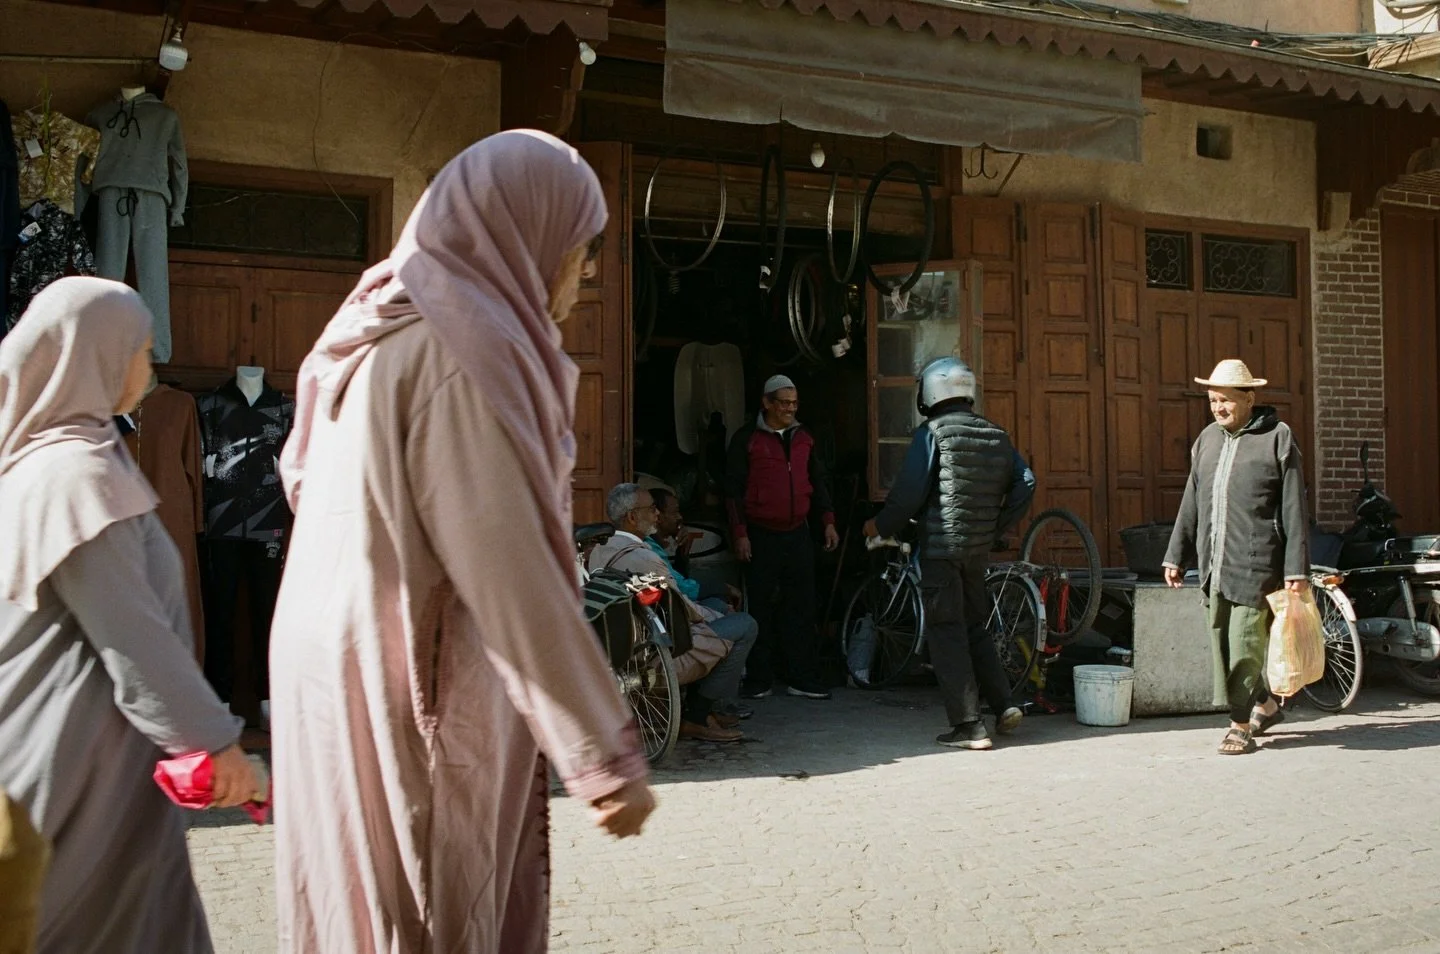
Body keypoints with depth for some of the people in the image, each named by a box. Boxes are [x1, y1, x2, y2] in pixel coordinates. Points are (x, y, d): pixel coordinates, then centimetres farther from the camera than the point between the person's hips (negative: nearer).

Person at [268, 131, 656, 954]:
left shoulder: (393, 328, 11)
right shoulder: (464, 346, -19)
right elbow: (507, 568, -23)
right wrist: (607, 754, -20)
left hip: (357, 676, 9)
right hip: (420, 702, -9)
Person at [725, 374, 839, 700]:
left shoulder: (803, 438, 13)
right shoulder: (747, 439, -2)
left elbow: (818, 481, 20)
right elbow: (734, 489, -4)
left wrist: (828, 521, 11)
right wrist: (739, 533, -9)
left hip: (797, 534, 4)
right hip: (760, 536, -4)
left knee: (801, 607, 4)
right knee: (760, 609, 1)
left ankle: (802, 678, 10)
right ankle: (758, 680, 9)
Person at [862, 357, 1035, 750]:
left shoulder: (931, 434, -8)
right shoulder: (996, 436, 10)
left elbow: (909, 493, -12)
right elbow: (1024, 484, 6)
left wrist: (881, 526, 4)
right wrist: (995, 529, 15)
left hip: (941, 546, -6)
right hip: (978, 549, 6)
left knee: (947, 633, -1)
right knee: (975, 628, 20)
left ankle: (969, 726, -1)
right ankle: (1004, 705, 11)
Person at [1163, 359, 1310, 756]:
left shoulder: (1277, 437, -2)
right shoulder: (1207, 439, 14)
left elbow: (1294, 508, -5)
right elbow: (1191, 503, 19)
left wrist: (1297, 567, -9)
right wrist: (1176, 555, 17)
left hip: (1255, 563, -6)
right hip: (1213, 563, 6)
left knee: (1245, 642, -6)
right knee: (1221, 641, 9)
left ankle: (1241, 724, 6)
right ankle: (1266, 705, 28)